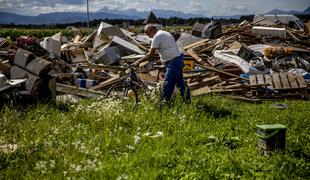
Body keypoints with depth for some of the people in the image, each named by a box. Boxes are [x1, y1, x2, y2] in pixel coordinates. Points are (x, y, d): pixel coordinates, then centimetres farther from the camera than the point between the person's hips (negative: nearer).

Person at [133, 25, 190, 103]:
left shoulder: (157, 36, -11)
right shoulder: (165, 33, 19)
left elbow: (150, 55, -12)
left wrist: (139, 61, -4)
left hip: (173, 63, -10)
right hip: (178, 60, 10)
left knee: (167, 85, -4)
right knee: (180, 82, 15)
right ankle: (187, 101, 22)